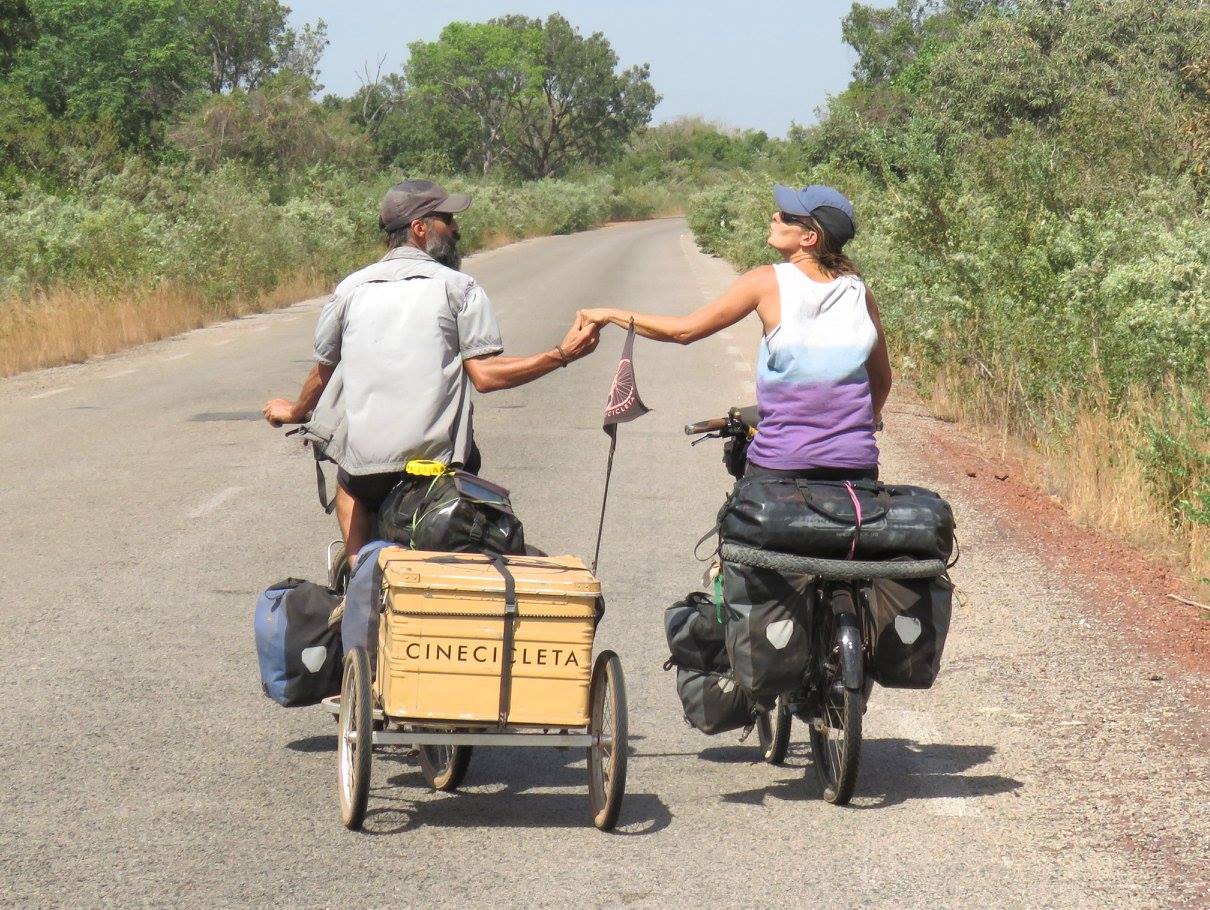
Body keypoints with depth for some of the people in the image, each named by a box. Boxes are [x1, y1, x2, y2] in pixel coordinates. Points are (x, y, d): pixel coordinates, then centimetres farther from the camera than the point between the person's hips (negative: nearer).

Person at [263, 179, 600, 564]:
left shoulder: (350, 289, 9)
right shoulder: (457, 286, -1)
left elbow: (323, 371, 19)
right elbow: (486, 374, -10)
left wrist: (295, 412, 39)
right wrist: (563, 354, -7)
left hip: (367, 469, 3)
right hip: (439, 461, -3)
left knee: (348, 483, 35)